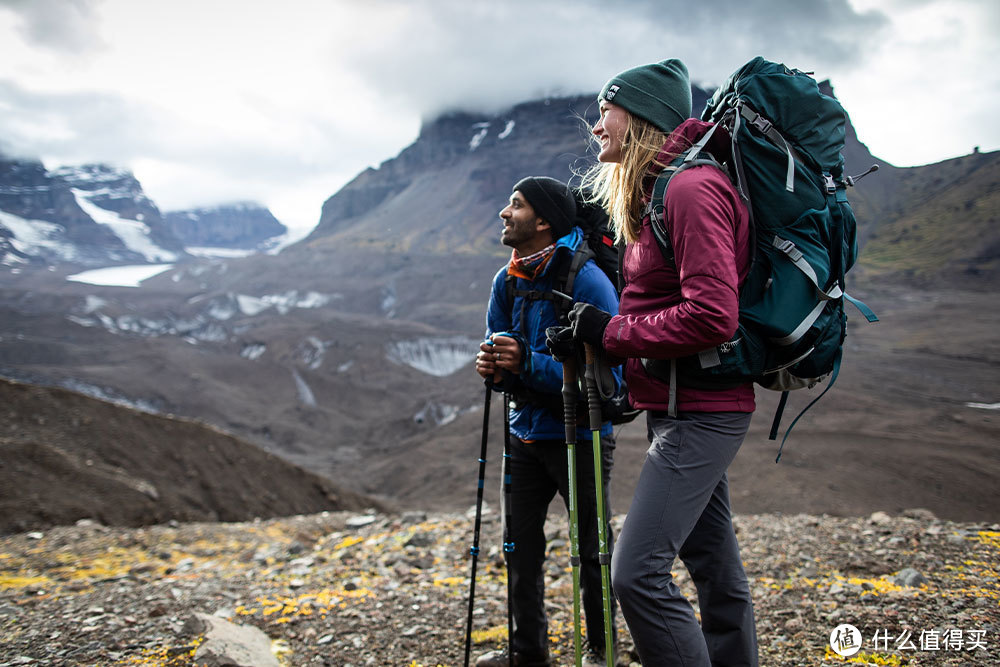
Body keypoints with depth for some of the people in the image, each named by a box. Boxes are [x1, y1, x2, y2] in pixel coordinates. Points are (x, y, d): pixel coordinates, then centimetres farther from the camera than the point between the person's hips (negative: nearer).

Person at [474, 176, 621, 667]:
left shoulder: (586, 280, -19)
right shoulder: (507, 281, 4)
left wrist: (528, 363, -31)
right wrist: (492, 365, -13)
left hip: (580, 436, -7)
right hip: (526, 433, 7)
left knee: (592, 550, 6)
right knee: (520, 547, 14)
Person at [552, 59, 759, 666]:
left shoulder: (692, 189, -16)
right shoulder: (656, 192, 17)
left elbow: (711, 316, -25)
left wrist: (612, 331, -15)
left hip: (700, 409, -10)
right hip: (683, 407, 10)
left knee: (638, 572, -15)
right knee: (716, 570, 15)